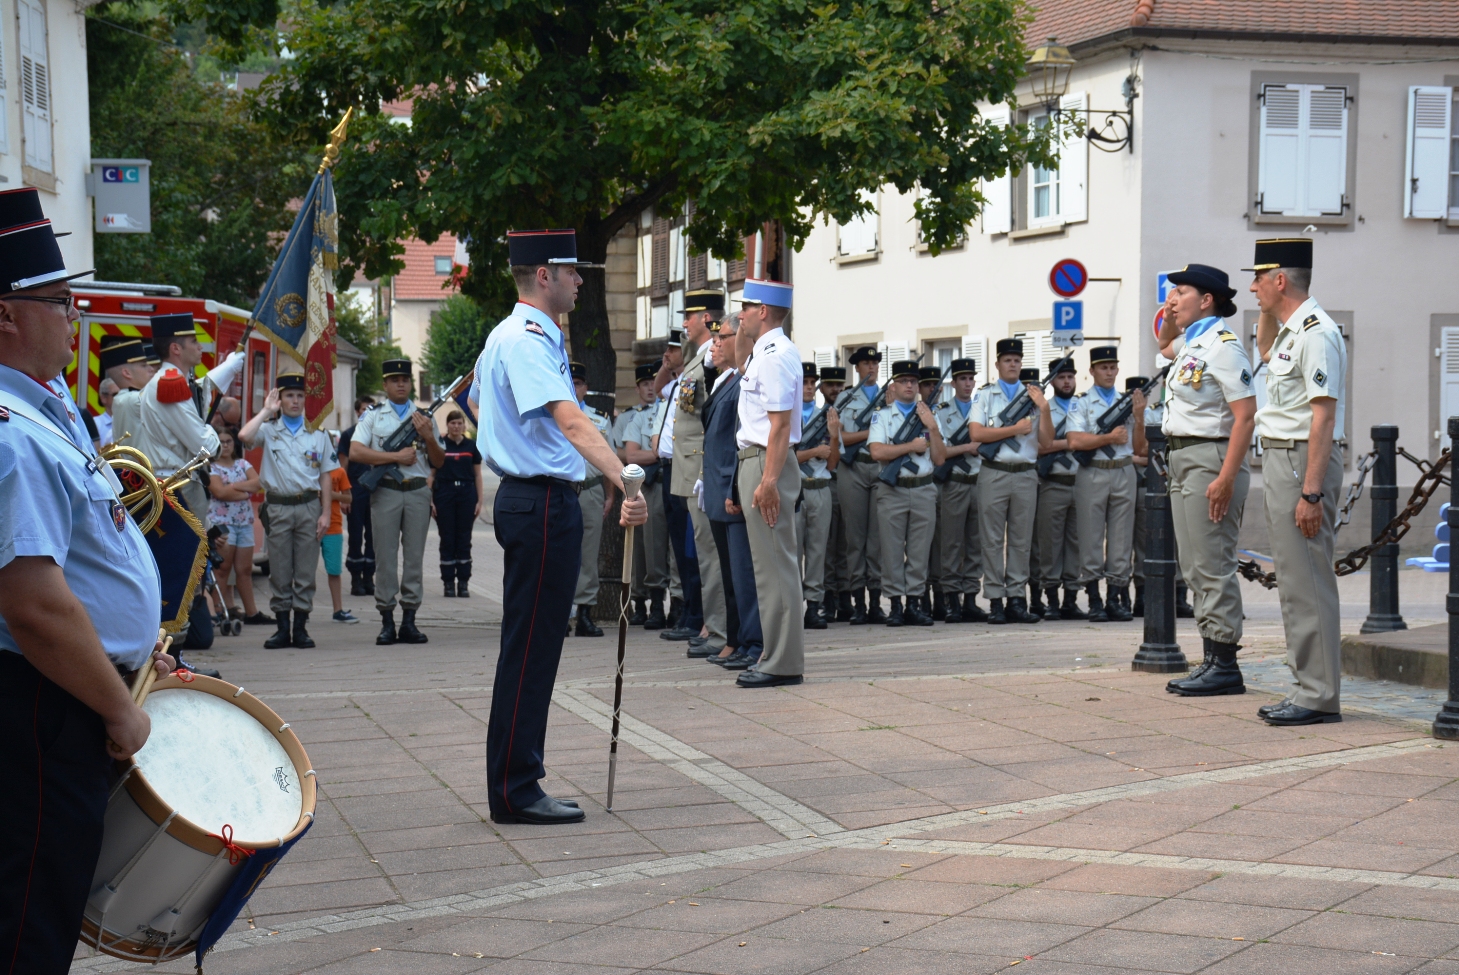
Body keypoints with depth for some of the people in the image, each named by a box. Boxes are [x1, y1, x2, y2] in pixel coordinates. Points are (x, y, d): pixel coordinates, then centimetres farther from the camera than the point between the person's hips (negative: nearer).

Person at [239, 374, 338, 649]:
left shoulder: (318, 433, 9)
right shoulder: (268, 429, 5)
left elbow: (325, 474, 9)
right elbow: (244, 436, -18)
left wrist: (325, 512, 1)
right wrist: (266, 411, -6)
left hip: (308, 506, 1)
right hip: (277, 507, -1)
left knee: (305, 572, 2)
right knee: (279, 572, 3)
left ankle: (301, 628, 8)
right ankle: (282, 628, 9)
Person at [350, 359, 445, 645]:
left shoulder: (424, 417, 16)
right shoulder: (372, 416, 9)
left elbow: (439, 461, 15)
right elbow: (356, 452, -6)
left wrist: (428, 436, -4)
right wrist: (396, 456, -10)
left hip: (418, 493, 2)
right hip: (385, 493, -2)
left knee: (414, 557, 1)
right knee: (385, 557, -2)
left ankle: (409, 621, 5)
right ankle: (387, 624, 1)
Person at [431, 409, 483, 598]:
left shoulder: (471, 446, 6)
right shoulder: (439, 445, 2)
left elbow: (477, 475, 9)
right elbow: (431, 475, 3)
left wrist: (479, 501, 2)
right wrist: (430, 501, -4)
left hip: (466, 493, 1)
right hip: (444, 494, -1)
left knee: (464, 540, 3)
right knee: (447, 540, 2)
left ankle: (463, 583, 7)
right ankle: (448, 582, 7)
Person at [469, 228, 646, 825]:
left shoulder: (506, 337, 16)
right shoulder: (528, 340, -17)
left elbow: (477, 399, 34)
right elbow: (571, 422, -32)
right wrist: (624, 482, -42)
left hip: (526, 497, 11)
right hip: (543, 502, -11)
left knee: (533, 648, 13)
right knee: (530, 649, -6)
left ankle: (515, 785, 19)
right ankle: (515, 792, -1)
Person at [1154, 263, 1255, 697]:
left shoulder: (1223, 344, -13)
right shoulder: (1190, 343, 14)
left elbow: (1246, 416, -19)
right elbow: (1164, 345, 41)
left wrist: (1226, 478, -25)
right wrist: (1170, 319, 19)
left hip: (1210, 460, -10)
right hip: (1182, 461, 10)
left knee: (1213, 566, -9)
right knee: (1195, 569, 11)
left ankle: (1225, 666, -5)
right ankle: (1211, 660, 15)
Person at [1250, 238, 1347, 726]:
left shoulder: (1316, 332, -16)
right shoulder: (1290, 331, 15)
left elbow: (1324, 415, -22)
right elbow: (1265, 351, 41)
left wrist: (1310, 492, -26)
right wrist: (1267, 312, 22)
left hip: (1303, 461, -11)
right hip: (1279, 461, 11)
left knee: (1307, 582, -8)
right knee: (1295, 581, 13)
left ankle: (1320, 697, -5)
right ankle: (1311, 689, 18)